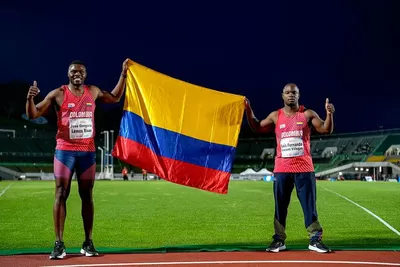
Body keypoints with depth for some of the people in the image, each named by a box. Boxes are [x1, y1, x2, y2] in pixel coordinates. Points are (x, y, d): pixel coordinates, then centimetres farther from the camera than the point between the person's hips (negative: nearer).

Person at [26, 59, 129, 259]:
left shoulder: (93, 92, 8)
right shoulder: (58, 94, -4)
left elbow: (115, 98, 26)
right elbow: (33, 115, -6)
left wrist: (123, 74, 19)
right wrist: (30, 97, -26)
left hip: (88, 151, 3)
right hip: (65, 151, -3)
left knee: (87, 196, 5)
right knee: (61, 195, -5)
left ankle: (88, 243, 12)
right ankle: (59, 244, -1)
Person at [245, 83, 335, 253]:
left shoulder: (308, 114, 2)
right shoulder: (275, 116, 8)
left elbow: (326, 130, -2)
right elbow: (257, 128, 14)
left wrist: (329, 114, -20)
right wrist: (248, 111, 2)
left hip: (304, 168, -2)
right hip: (282, 169, 2)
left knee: (310, 205, 0)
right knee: (280, 206, 6)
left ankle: (315, 240, 6)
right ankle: (279, 240, 14)